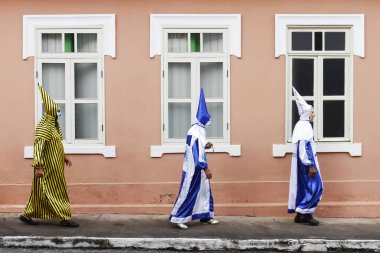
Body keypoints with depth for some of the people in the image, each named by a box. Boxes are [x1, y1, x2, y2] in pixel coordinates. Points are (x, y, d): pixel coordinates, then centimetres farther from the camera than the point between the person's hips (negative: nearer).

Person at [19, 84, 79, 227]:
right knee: (56, 191, -4)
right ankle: (65, 218, 3)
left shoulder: (53, 125, 13)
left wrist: (63, 157, 23)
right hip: (48, 166, -10)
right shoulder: (44, 127, -17)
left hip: (54, 165, 10)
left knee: (40, 192, 15)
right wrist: (38, 166, -26)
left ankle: (27, 215, 24)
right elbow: (38, 147, -22)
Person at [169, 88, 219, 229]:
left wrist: (205, 146, 8)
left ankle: (205, 217, 23)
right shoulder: (196, 132, -20)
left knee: (204, 191, 14)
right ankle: (177, 217, 6)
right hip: (194, 169, -10)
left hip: (198, 169, 10)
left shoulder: (198, 130, 11)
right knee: (188, 193, -3)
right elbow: (196, 152, -25)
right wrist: (206, 169, -24)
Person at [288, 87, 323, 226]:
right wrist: (310, 165, -23)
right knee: (315, 187, -5)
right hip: (306, 162, -10)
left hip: (303, 162, 10)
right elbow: (304, 148, -22)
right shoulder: (305, 126, -16)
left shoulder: (302, 125, 10)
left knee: (303, 188, 11)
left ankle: (300, 214, 15)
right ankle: (305, 213, -3)